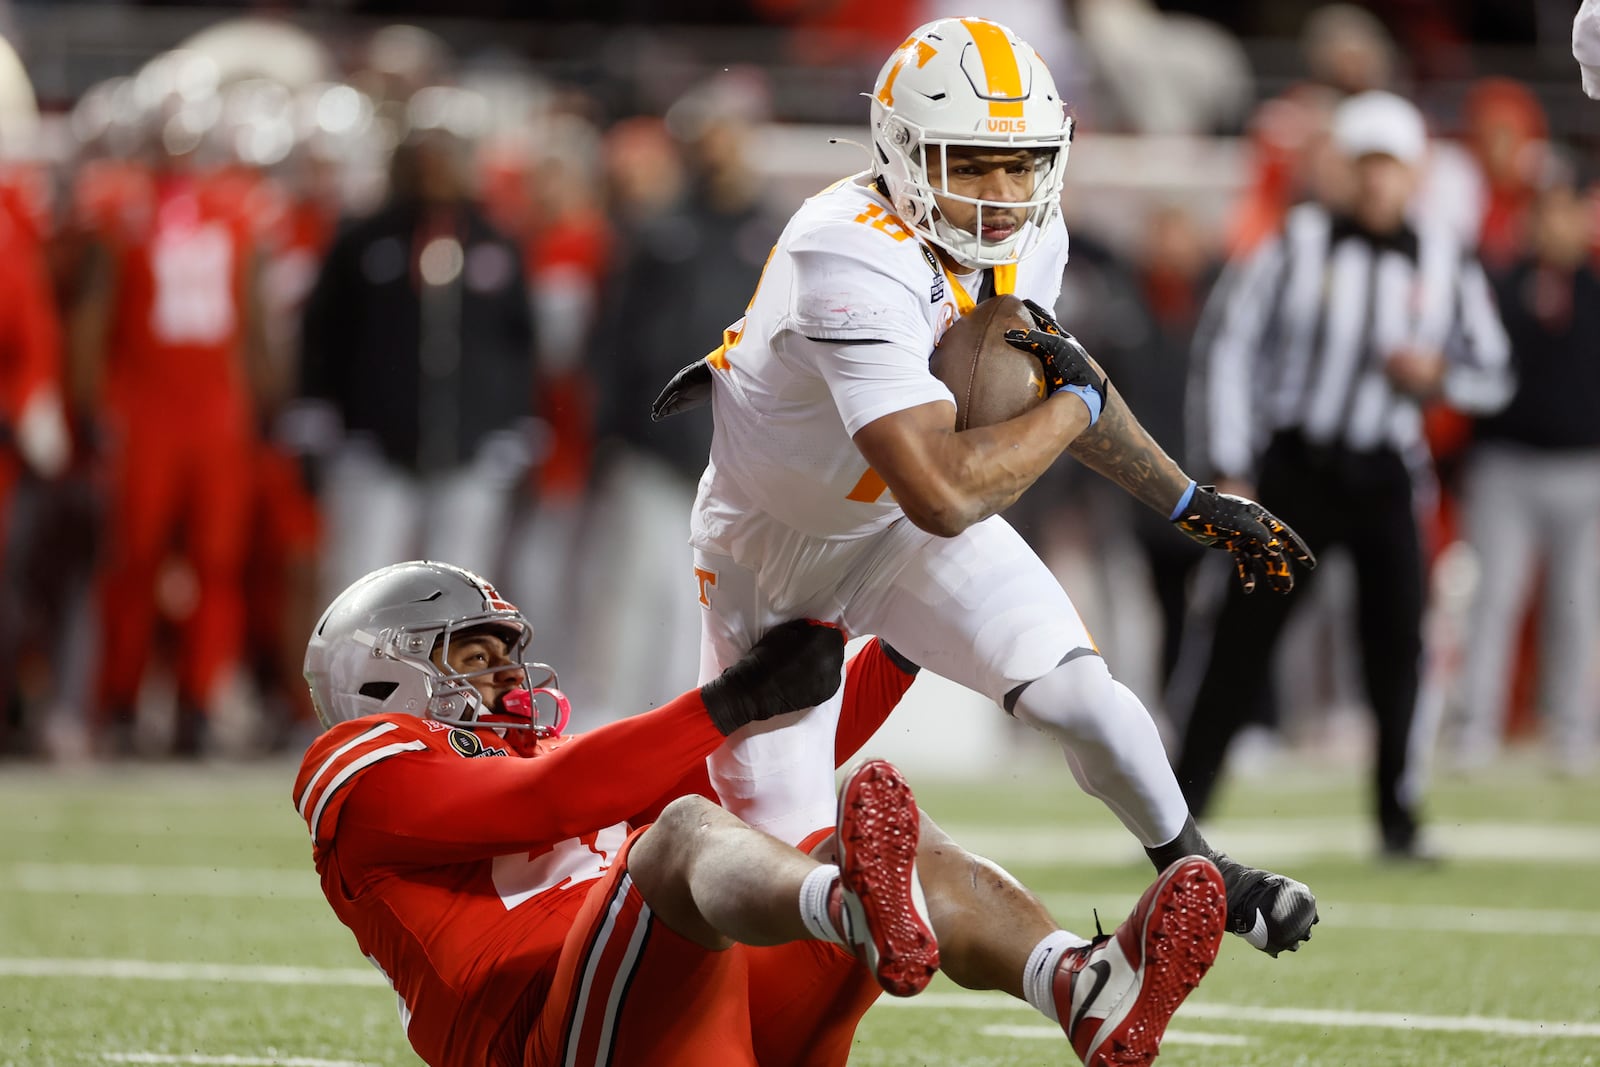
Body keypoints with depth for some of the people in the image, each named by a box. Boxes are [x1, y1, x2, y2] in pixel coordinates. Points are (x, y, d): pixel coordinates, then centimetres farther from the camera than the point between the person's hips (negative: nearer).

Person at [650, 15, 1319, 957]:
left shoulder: (1029, 238, -13)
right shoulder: (855, 267, -39)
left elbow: (1043, 376, 11)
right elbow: (945, 496, -44)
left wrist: (1197, 505, 10)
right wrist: (1077, 406, -29)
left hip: (901, 529, 5)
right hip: (772, 550, -5)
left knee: (1075, 693, -19)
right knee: (787, 855, -1)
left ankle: (1196, 870, 8)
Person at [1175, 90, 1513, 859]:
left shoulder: (1445, 266, 5)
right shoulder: (1298, 245, -2)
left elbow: (1492, 377, 12)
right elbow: (1234, 348, 0)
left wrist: (1437, 377, -12)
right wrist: (1231, 472, -4)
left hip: (1384, 478, 2)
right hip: (1296, 469, -2)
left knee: (1397, 641, -4)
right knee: (1242, 641, -4)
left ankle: (1397, 818, 8)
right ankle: (1177, 815, 1)